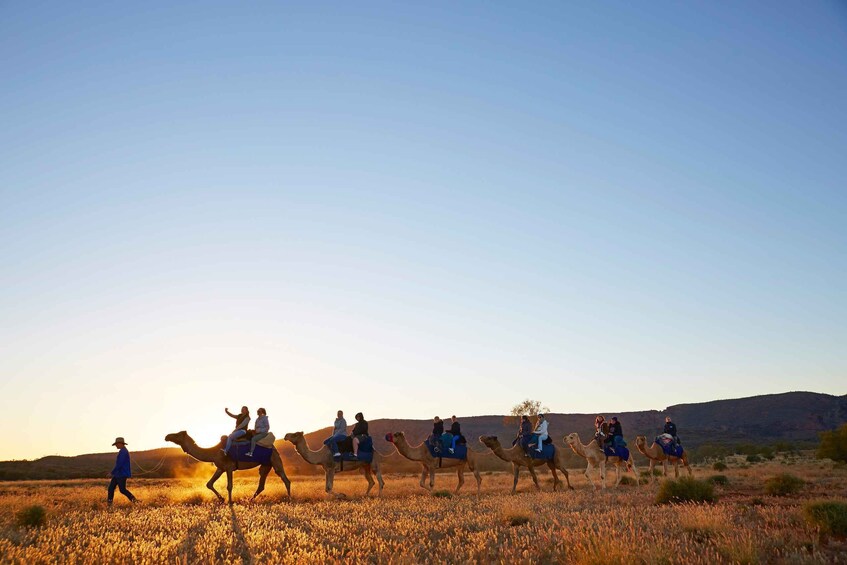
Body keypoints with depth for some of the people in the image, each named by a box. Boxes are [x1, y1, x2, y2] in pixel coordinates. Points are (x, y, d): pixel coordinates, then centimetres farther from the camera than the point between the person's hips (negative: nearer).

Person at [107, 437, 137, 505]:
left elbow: (119, 464, -23)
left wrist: (112, 473, -18)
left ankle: (134, 500, -3)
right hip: (118, 474, 10)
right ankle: (109, 503, 8)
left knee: (122, 490, -7)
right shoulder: (123, 451, 16)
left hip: (122, 474, -10)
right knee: (111, 487, 7)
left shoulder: (123, 451, -18)